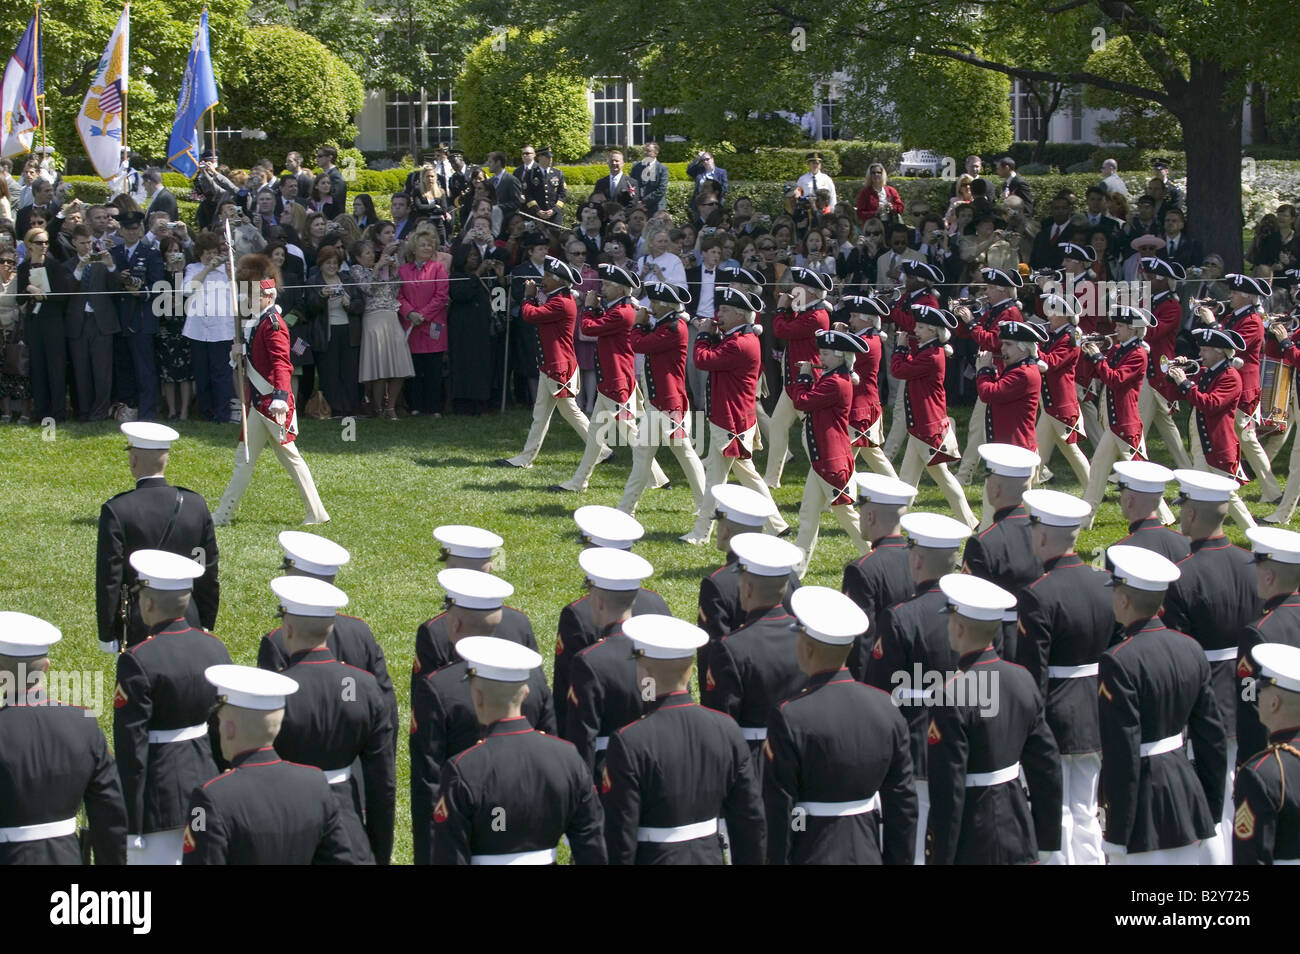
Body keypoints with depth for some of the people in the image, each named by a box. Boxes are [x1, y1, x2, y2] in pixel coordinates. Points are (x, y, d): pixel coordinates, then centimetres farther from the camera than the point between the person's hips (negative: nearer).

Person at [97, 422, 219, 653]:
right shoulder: (196, 505, 0)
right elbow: (210, 575, 6)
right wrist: (206, 628, 16)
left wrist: (107, 635, 1)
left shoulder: (116, 510, -11)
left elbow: (109, 580, -8)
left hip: (137, 632, -3)